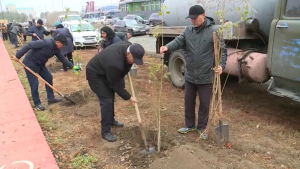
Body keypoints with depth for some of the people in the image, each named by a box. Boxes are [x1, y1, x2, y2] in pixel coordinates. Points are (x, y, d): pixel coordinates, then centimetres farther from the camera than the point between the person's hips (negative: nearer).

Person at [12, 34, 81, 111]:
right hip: (30, 64, -8)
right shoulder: (45, 43, -28)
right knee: (34, 84, -5)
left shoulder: (56, 49, -2)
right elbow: (28, 45, -28)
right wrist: (17, 56, -26)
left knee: (49, 78, 8)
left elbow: (62, 58, 8)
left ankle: (51, 98, 18)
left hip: (40, 64, 9)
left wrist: (72, 66, 2)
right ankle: (37, 103, 8)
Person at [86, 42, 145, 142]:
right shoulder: (115, 63, -41)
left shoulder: (129, 46, -18)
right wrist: (128, 97, -19)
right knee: (106, 100, -13)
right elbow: (115, 84, -26)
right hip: (95, 74, -9)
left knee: (110, 96, 18)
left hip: (104, 72, 9)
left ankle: (111, 120, 37)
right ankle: (105, 131, -2)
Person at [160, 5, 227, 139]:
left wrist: (221, 65, -23)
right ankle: (189, 125, 36)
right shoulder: (188, 30, 4)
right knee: (188, 102, 17)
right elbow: (178, 41, -8)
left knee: (204, 104, 10)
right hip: (190, 75, 4)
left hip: (206, 77, -4)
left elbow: (222, 50, -7)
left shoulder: (213, 31, -9)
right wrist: (168, 47, -30)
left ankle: (201, 128, 30)